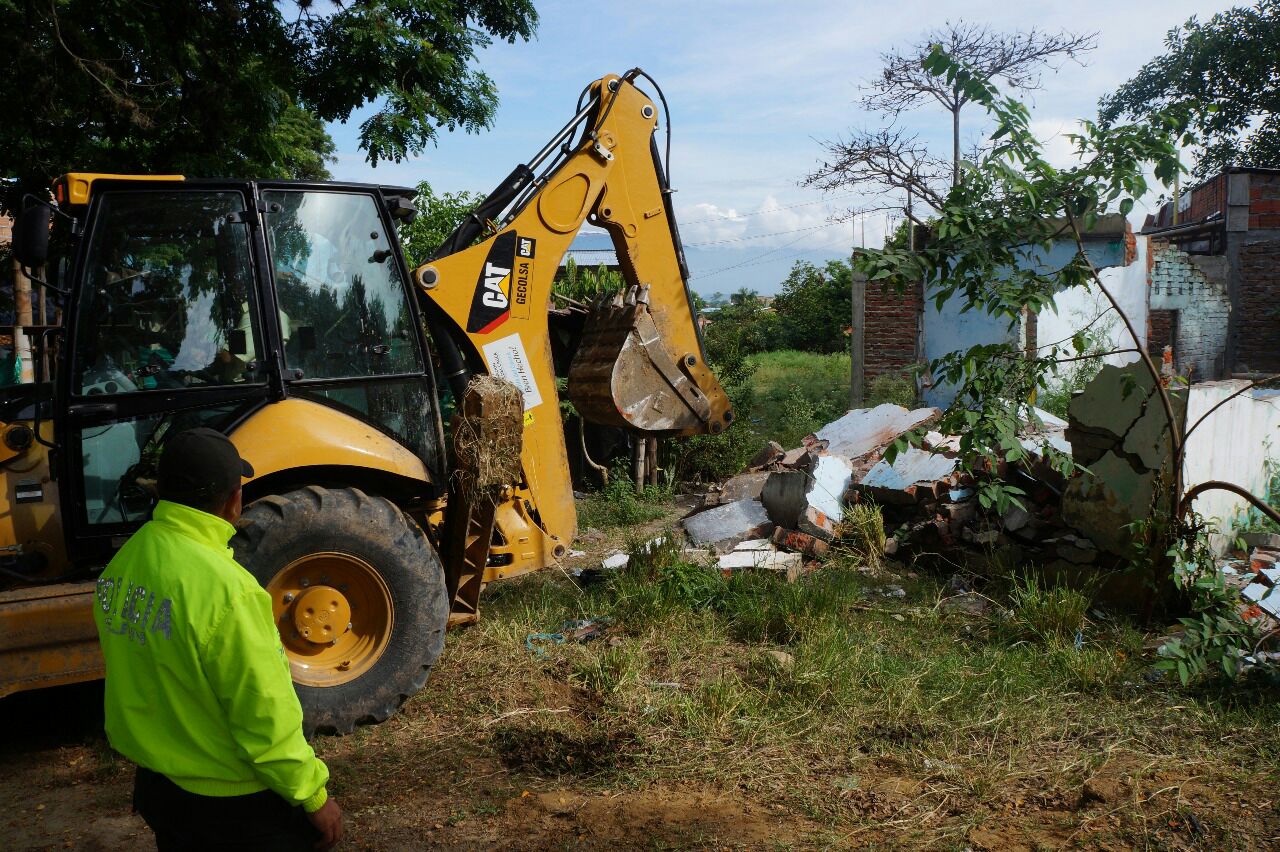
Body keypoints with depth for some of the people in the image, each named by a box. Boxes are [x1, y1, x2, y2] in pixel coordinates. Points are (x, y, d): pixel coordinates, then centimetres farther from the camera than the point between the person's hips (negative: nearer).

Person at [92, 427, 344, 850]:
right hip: (235, 805, -7)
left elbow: (140, 679, 8)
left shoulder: (121, 565, -5)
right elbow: (264, 715, -24)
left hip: (157, 787, 8)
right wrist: (313, 796, -12)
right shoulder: (219, 587, -29)